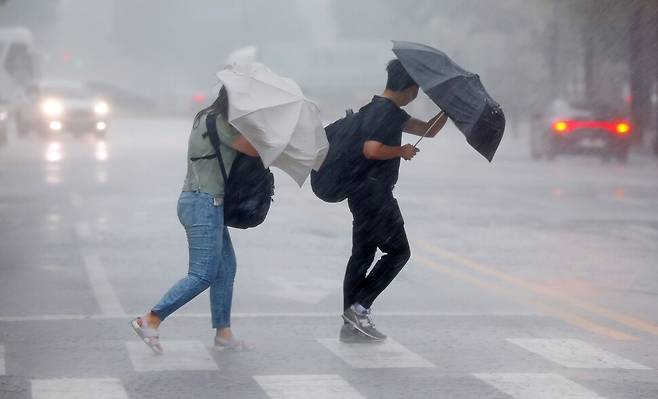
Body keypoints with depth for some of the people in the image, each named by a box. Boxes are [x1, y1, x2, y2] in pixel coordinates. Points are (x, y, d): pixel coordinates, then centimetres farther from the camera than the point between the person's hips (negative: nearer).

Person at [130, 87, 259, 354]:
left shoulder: (207, 118, 15)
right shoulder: (218, 123, -14)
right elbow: (254, 149, -14)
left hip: (204, 204, 10)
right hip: (205, 204, -10)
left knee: (226, 268, 11)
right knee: (203, 275, -9)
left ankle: (223, 334, 13)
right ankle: (150, 321, -9)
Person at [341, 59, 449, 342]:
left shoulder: (391, 112, 18)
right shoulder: (385, 112, -14)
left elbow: (427, 130, 24)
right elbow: (372, 149, -27)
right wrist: (402, 151, -13)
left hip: (363, 194, 10)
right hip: (375, 193, -10)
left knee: (362, 255, 8)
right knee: (398, 251, -3)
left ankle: (351, 324, 8)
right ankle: (359, 308, -8)